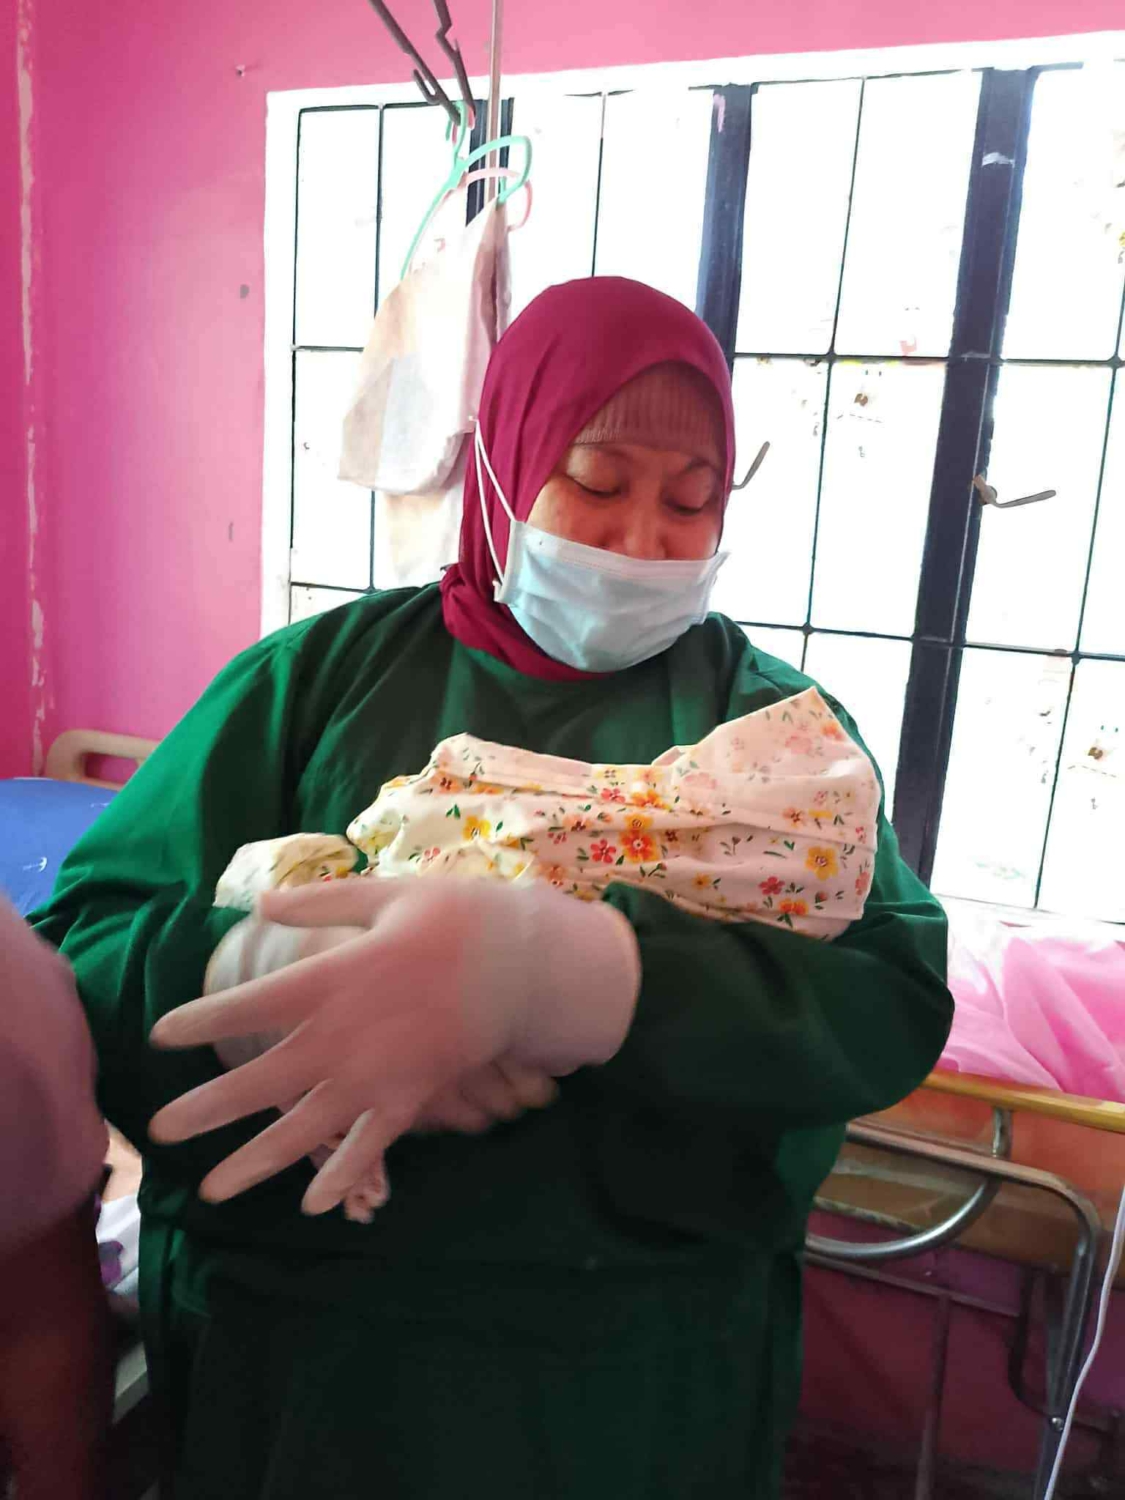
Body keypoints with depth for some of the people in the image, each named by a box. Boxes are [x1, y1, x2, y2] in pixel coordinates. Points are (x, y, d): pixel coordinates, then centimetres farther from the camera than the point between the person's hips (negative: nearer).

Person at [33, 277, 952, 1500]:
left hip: (647, 1362, 1)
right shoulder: (320, 674, -1)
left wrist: (541, 964, -33)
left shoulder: (773, 721, -1)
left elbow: (895, 998, -17)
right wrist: (279, 971, -28)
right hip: (293, 1344, 1)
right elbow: (77, 942, -5)